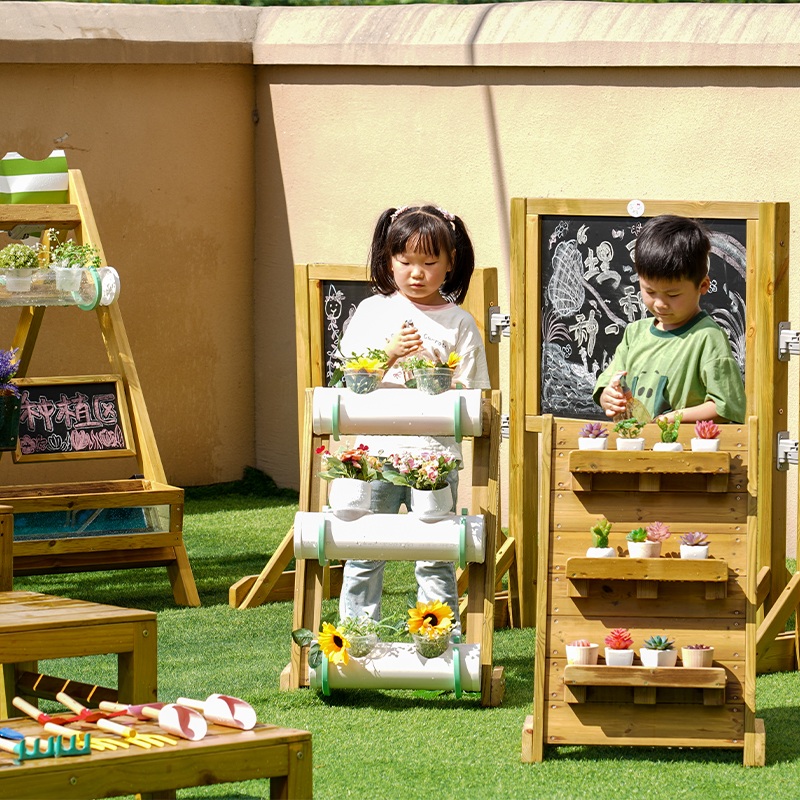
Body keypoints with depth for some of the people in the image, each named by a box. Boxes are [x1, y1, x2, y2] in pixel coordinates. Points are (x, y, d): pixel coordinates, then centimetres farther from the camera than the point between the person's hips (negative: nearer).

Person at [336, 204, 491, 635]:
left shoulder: (459, 322, 5)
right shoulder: (372, 312, 7)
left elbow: (471, 397, 5)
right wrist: (390, 354, -13)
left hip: (435, 454, -1)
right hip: (376, 450, 1)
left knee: (436, 560, 2)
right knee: (364, 555, 3)